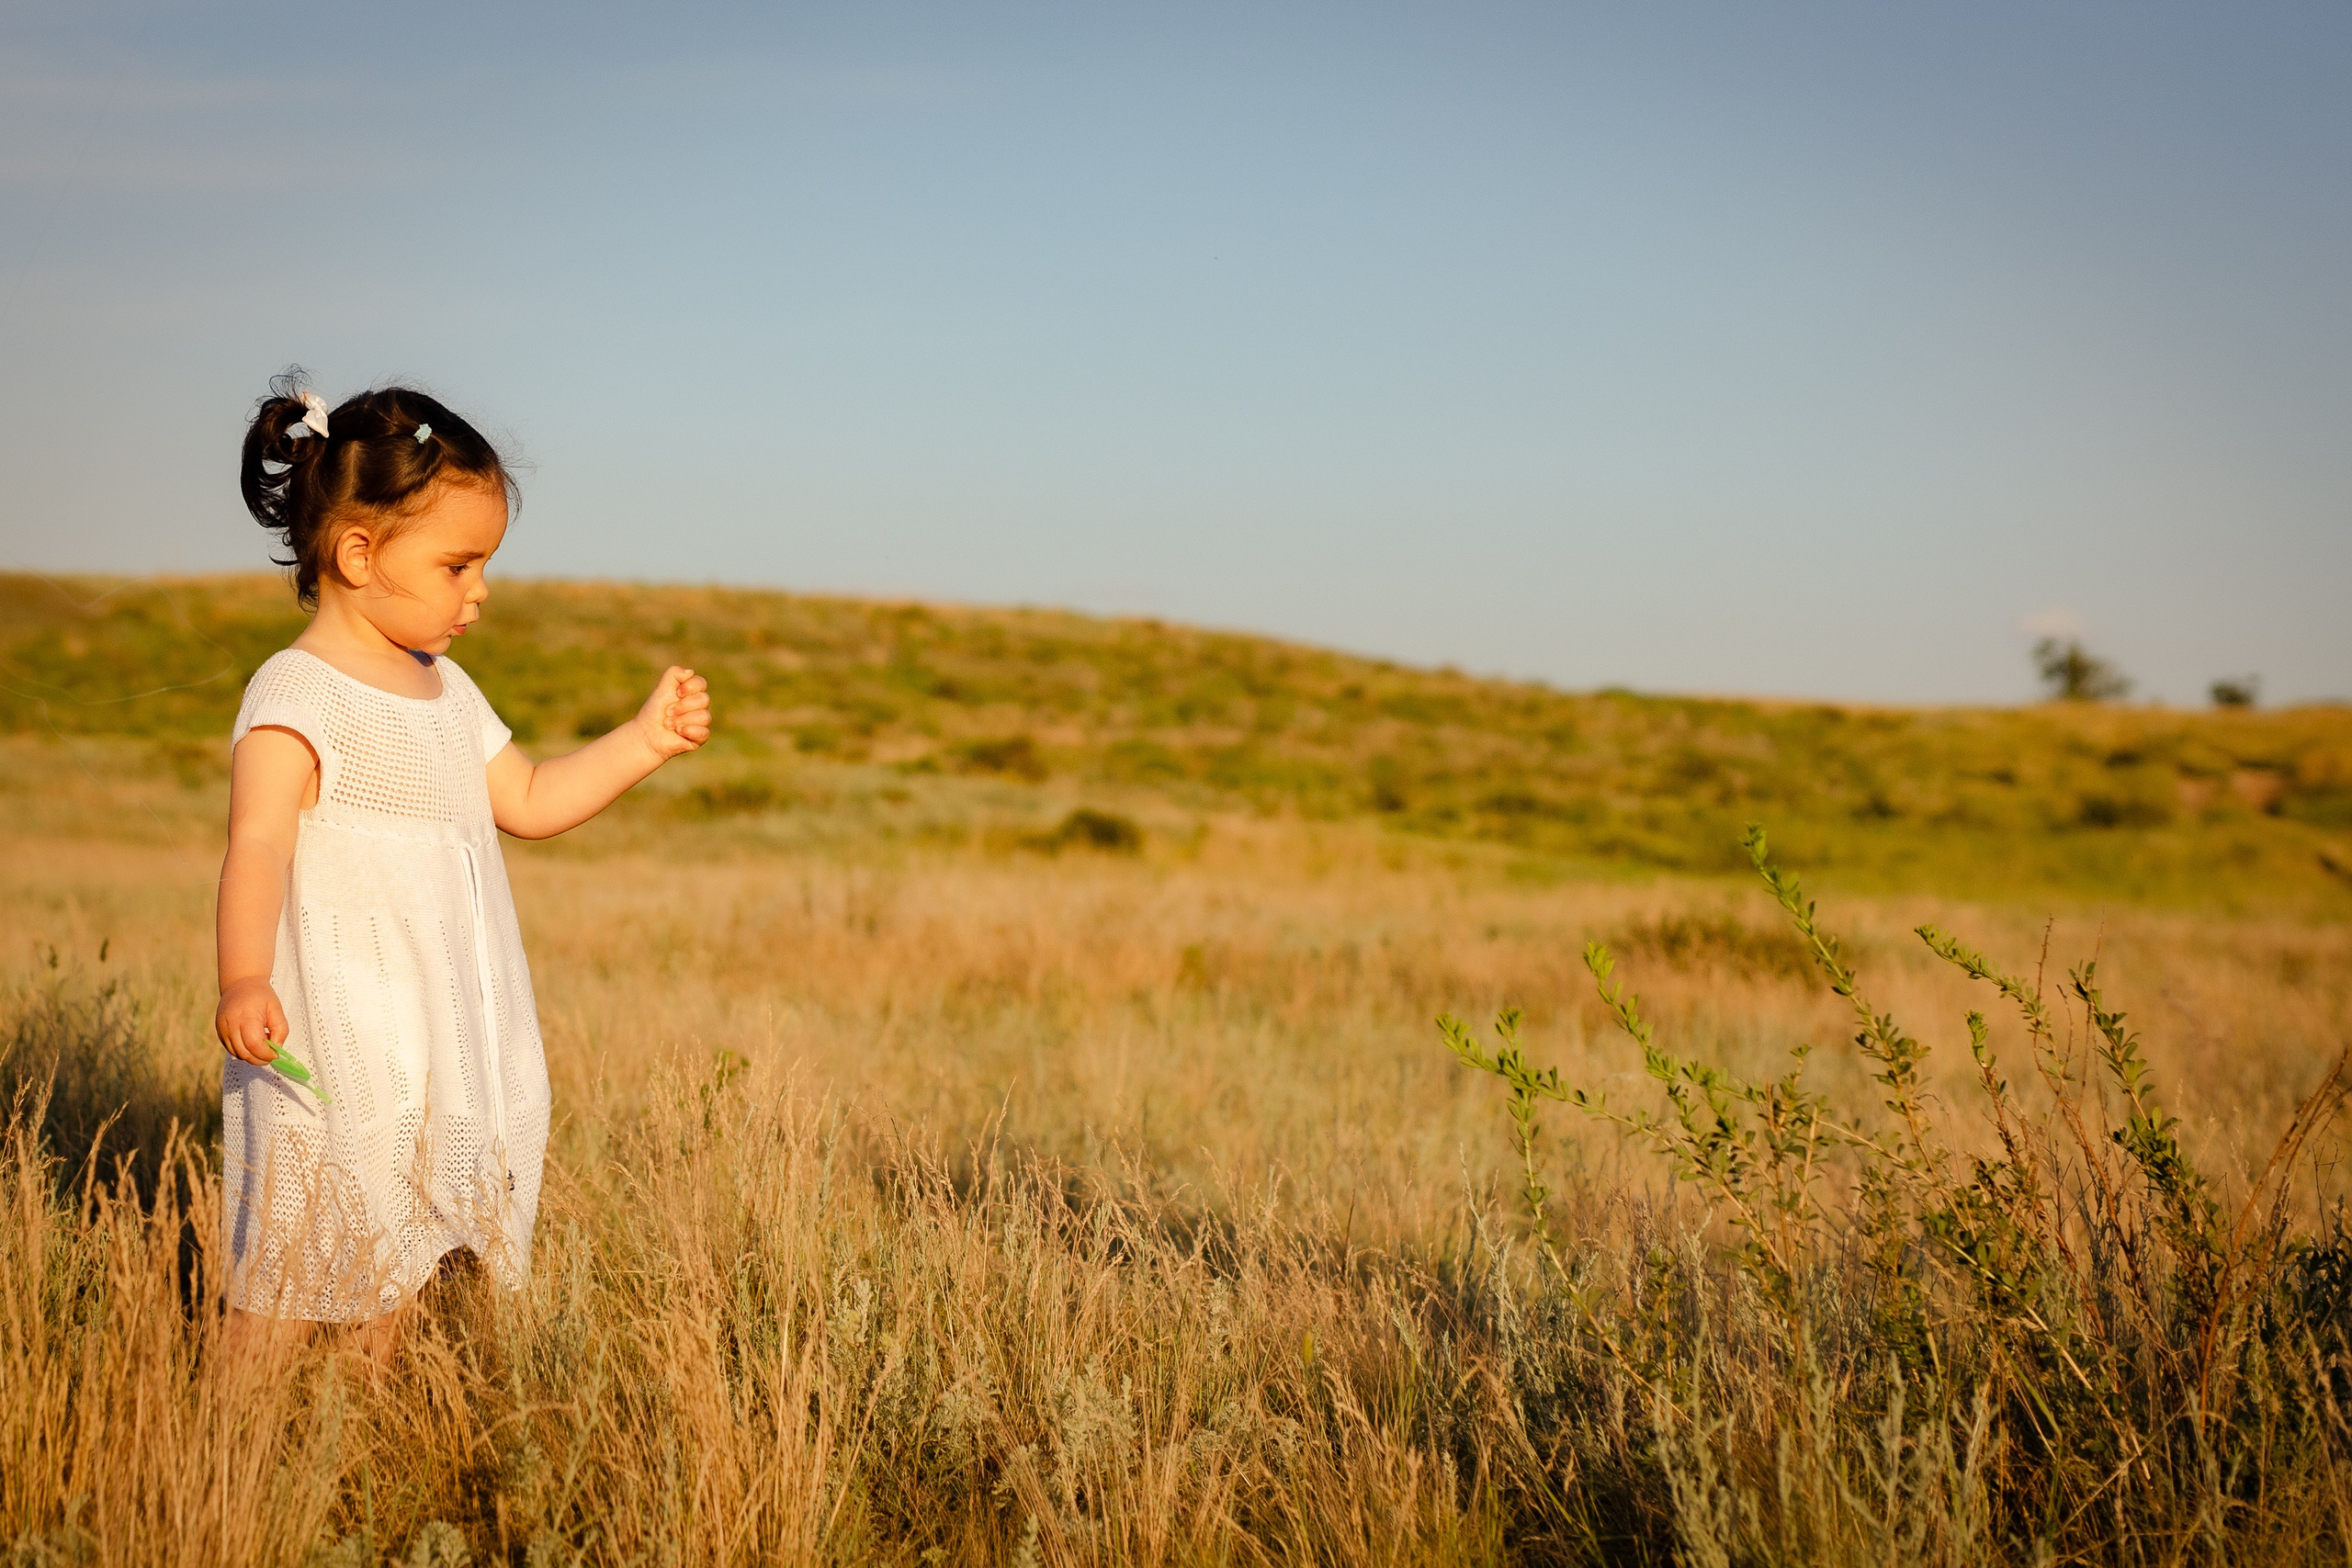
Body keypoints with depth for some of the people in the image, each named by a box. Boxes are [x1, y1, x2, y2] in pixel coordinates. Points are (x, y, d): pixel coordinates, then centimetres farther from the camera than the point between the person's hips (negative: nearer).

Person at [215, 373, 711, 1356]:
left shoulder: (447, 693, 14)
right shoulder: (296, 696, -13)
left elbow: (528, 801, 24)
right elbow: (259, 844, -24)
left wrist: (644, 741, 15)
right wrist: (244, 980, -38)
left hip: (446, 1047, 8)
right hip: (337, 1046, -8)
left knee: (395, 1271, 14)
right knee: (293, 1274, -5)